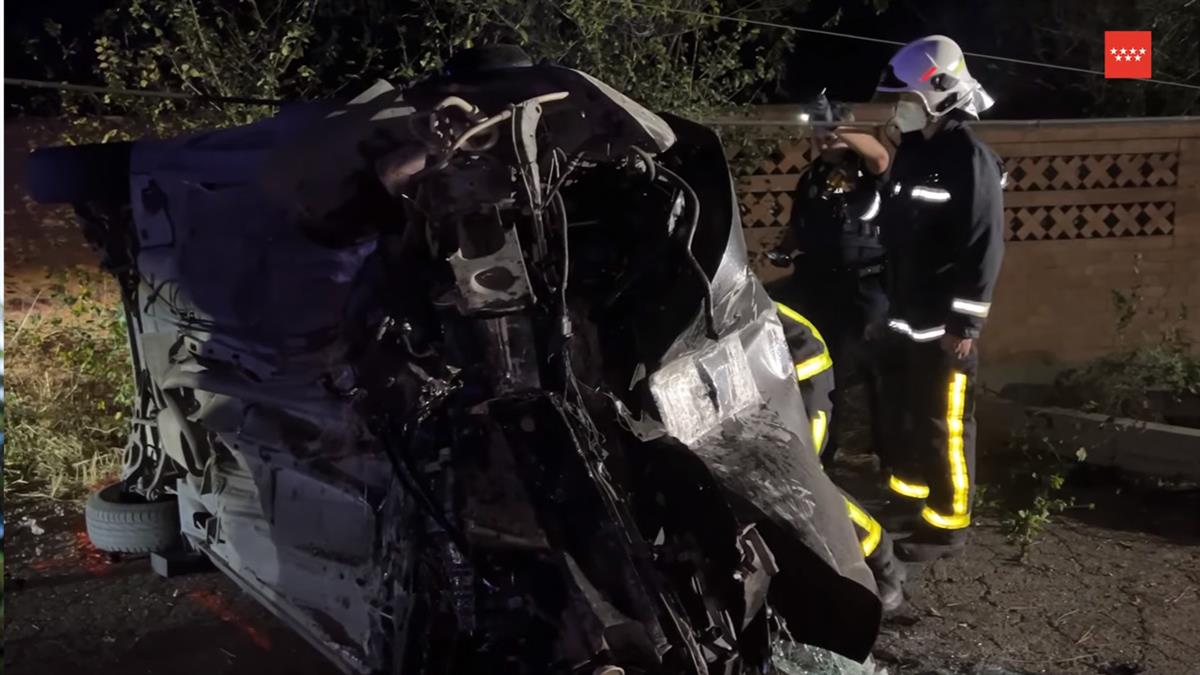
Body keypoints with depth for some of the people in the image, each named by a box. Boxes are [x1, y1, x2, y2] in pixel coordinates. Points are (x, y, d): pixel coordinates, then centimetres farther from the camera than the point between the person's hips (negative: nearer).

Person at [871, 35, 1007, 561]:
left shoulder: (970, 158, -14)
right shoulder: (911, 152, 12)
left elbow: (985, 248, -17)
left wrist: (966, 323, -18)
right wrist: (887, 302, 19)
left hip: (944, 324, -8)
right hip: (905, 319, 8)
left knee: (944, 423, -1)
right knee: (901, 413, 17)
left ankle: (947, 524, 10)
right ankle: (909, 499, 33)